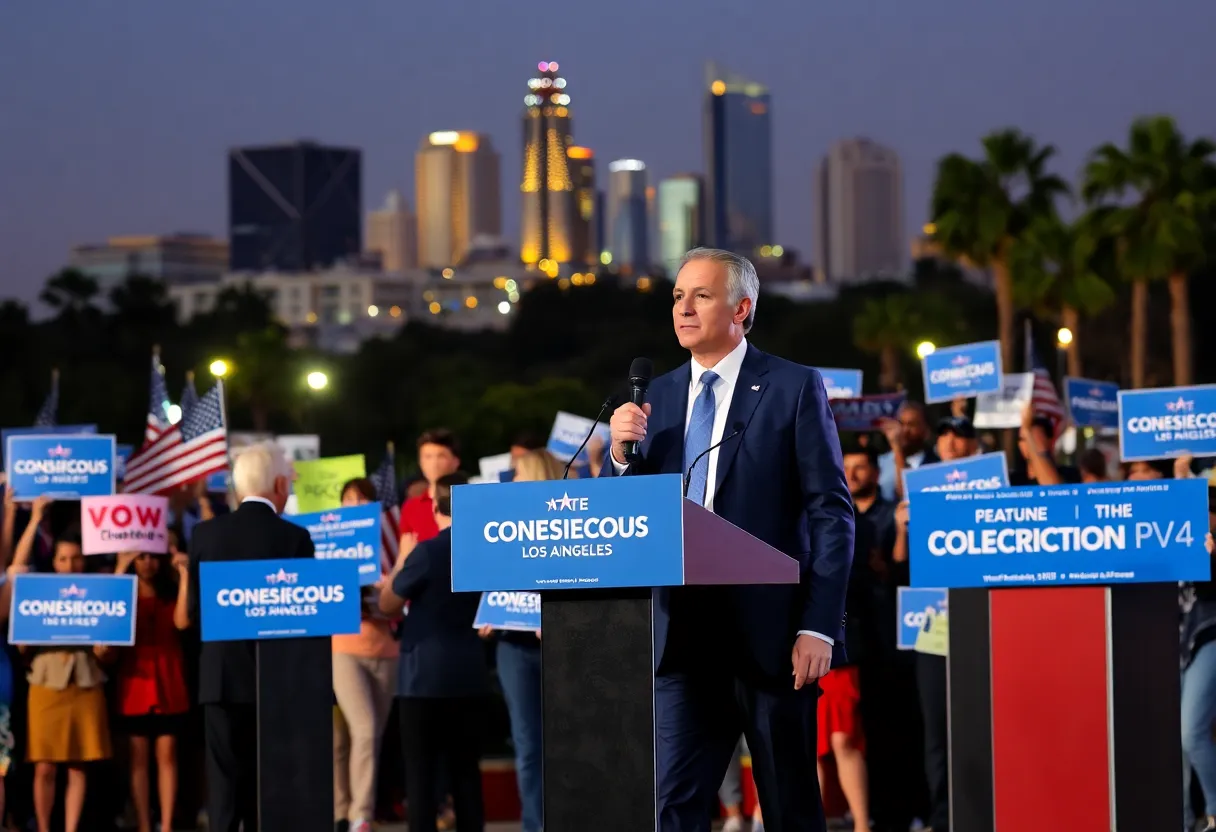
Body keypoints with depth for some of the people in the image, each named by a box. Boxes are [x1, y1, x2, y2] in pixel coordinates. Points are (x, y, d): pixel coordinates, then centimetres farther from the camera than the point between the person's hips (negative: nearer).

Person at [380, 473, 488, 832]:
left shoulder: (428, 553, -13)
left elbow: (387, 605, -2)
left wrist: (400, 563, 12)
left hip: (426, 675, -5)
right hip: (470, 673, 5)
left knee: (421, 770, -1)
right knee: (466, 768, 10)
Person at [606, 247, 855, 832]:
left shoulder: (794, 388, -1)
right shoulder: (658, 397, 13)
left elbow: (832, 513, -5)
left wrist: (819, 627, -13)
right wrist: (621, 453, -7)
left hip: (770, 632, -4)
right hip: (685, 635, 4)